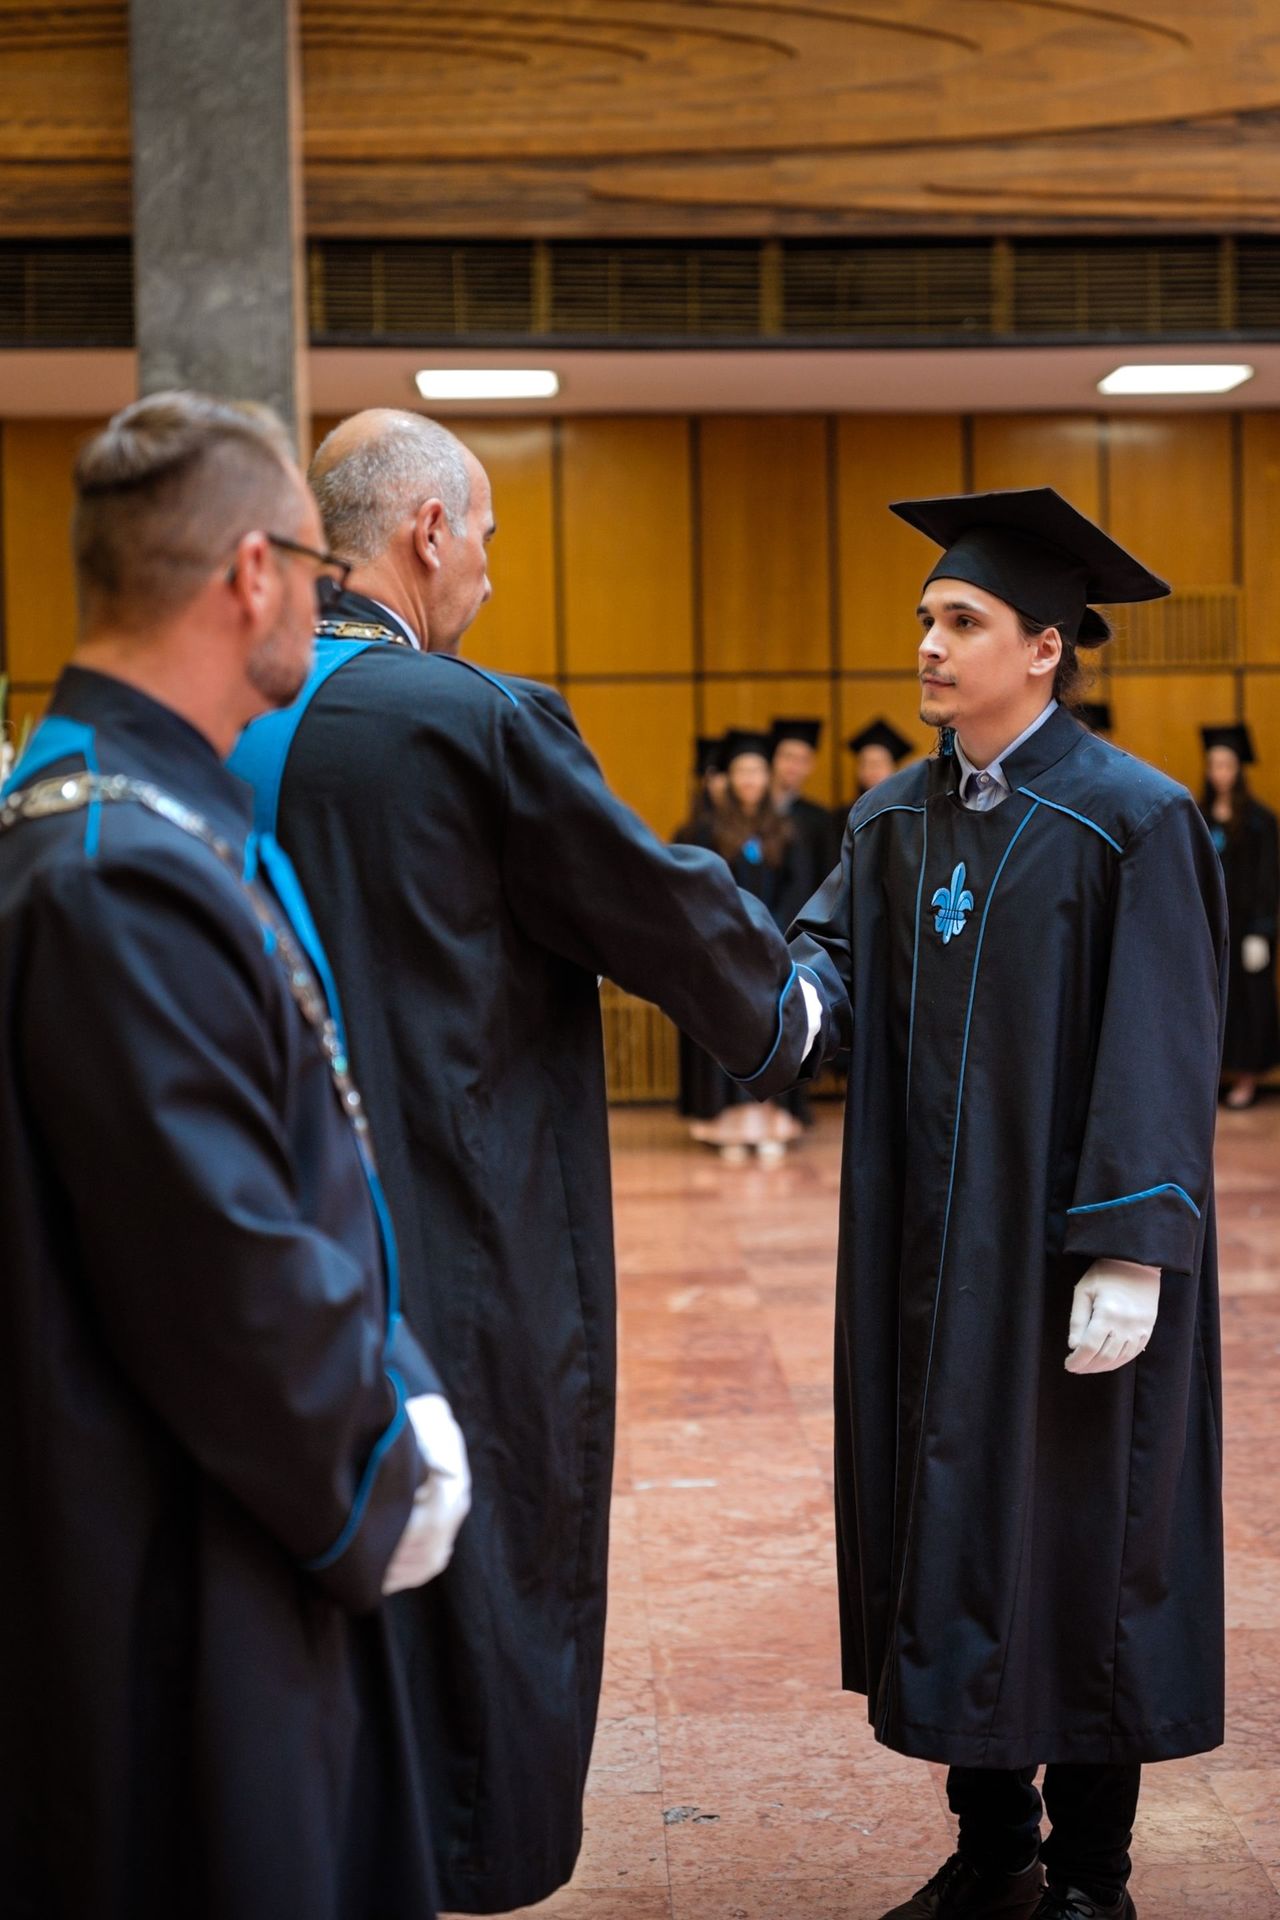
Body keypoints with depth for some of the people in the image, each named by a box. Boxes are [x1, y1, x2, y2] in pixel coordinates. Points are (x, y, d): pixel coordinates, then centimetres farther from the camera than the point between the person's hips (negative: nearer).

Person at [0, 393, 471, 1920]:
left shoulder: (166, 822, 8)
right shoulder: (125, 877, -26)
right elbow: (223, 1272, -25)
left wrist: (392, 1396, 9)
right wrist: (376, 1488, -11)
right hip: (177, 1584, -10)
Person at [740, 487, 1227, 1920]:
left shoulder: (1132, 822, -10)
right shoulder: (895, 821, 9)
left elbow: (1158, 1053, -13)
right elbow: (832, 958, -4)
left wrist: (1129, 1252, -19)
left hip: (1065, 1250, -6)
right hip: (935, 1254, 6)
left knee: (1080, 1536, 3)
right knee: (959, 1528, 12)